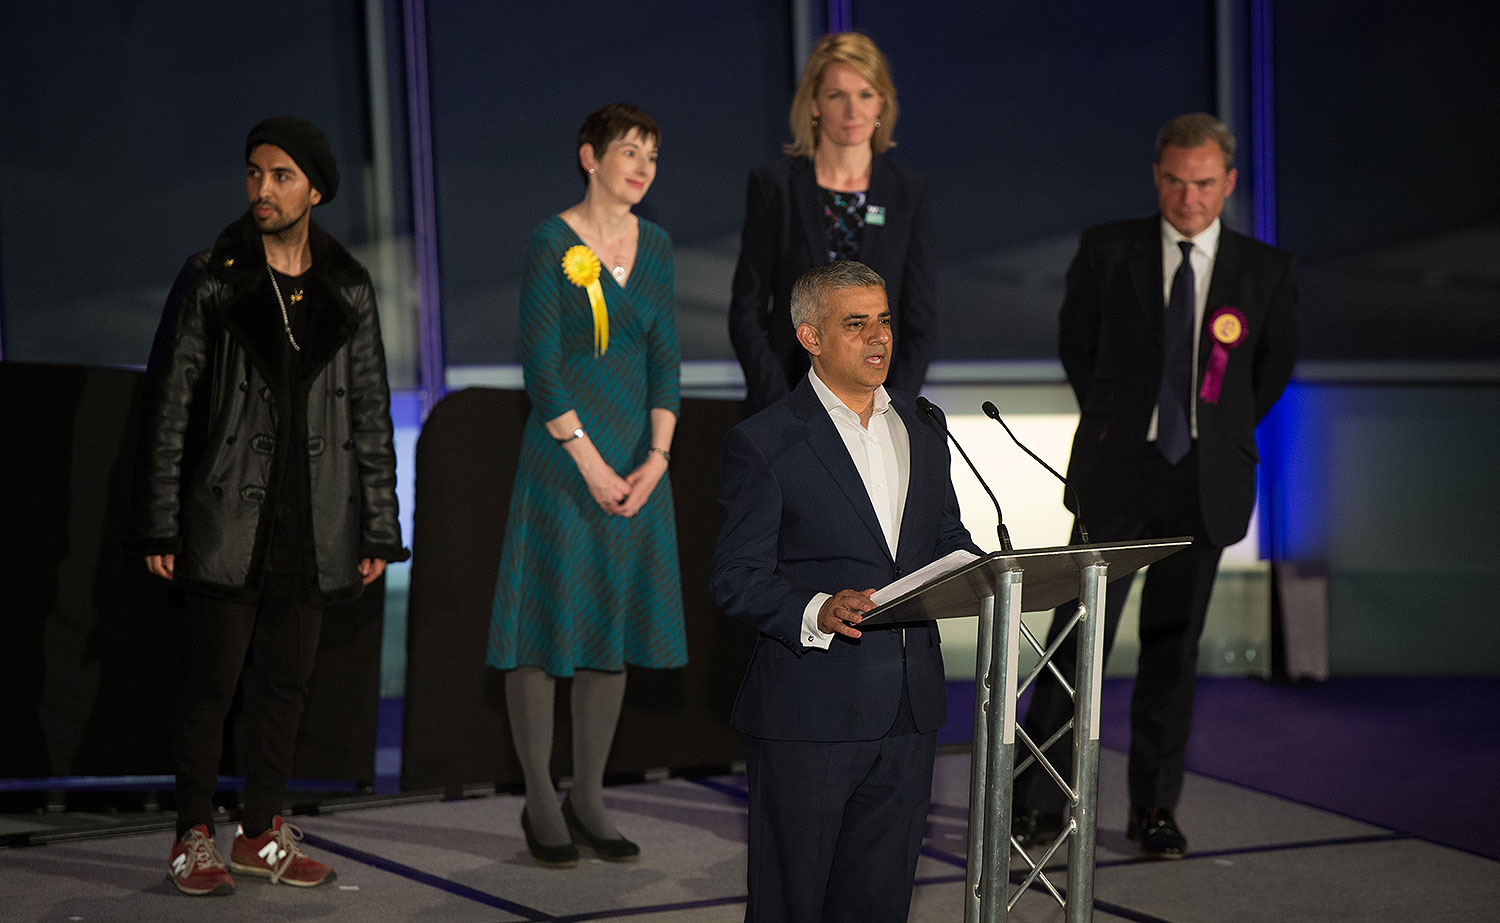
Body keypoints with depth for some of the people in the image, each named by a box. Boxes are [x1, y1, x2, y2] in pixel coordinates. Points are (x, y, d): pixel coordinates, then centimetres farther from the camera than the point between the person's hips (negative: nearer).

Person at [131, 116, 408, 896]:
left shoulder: (349, 291, 8)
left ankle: (263, 832, 21)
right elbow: (166, 408, -1)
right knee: (210, 679, 1)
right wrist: (159, 528, -6)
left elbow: (371, 414, 10)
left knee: (285, 680, 10)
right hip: (227, 520, -3)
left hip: (312, 525, 3)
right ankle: (193, 839, 12)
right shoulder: (208, 282, 0)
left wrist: (377, 529, 6)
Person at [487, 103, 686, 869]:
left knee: (615, 615, 8)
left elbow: (664, 358, 7)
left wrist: (656, 458, -6)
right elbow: (541, 366, -11)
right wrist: (590, 462, -15)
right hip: (561, 450, -6)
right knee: (547, 613, -2)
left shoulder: (655, 246, 10)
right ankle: (540, 803, 8)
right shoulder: (552, 244, -7)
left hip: (638, 456, 6)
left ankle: (588, 799, 17)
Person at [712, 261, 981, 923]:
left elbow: (947, 538, 20)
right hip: (807, 715, -5)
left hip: (908, 715, 5)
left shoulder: (922, 429, 14)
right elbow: (736, 579, -10)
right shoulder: (762, 444, -6)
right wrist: (815, 613, -27)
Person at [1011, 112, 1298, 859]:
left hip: (1206, 481, 1)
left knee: (1173, 646, 7)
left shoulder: (1264, 270, 3)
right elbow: (1077, 344, 13)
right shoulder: (1107, 251, 1)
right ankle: (1038, 804, 4)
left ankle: (1155, 809, 16)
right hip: (1117, 470, -1)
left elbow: (1274, 366, 17)